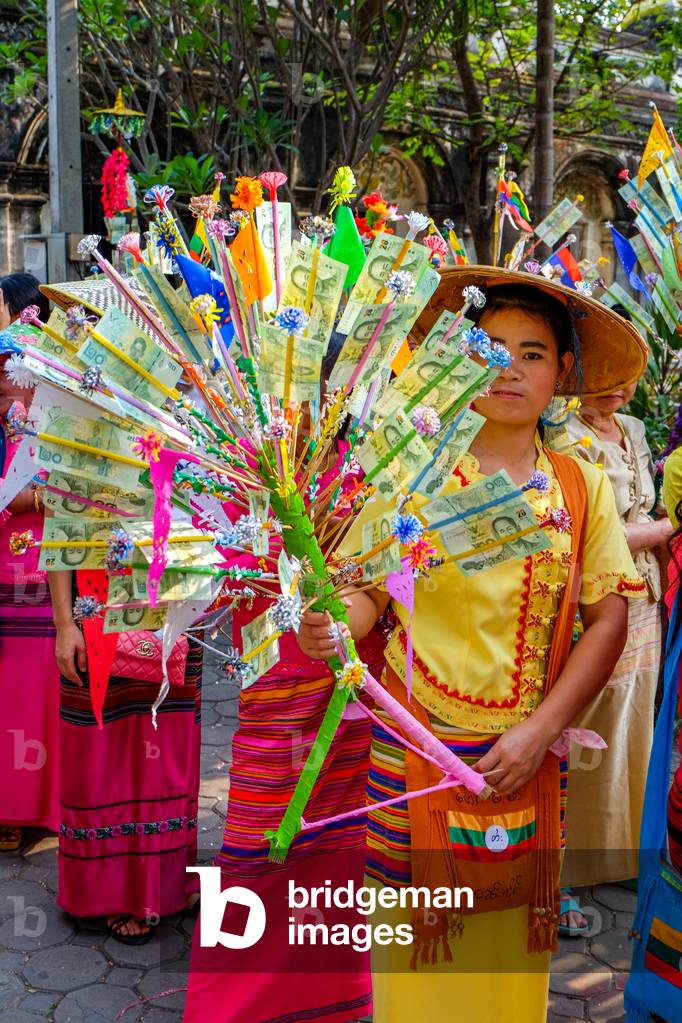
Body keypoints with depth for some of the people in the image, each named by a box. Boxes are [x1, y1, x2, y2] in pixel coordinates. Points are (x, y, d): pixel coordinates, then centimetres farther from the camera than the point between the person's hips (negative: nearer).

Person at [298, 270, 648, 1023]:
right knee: (418, 937, 5)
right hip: (415, 748, -1)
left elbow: (607, 621, 1)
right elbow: (368, 591, -3)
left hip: (524, 761, 2)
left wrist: (539, 732, -7)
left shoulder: (582, 489, 2)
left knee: (507, 945, 11)